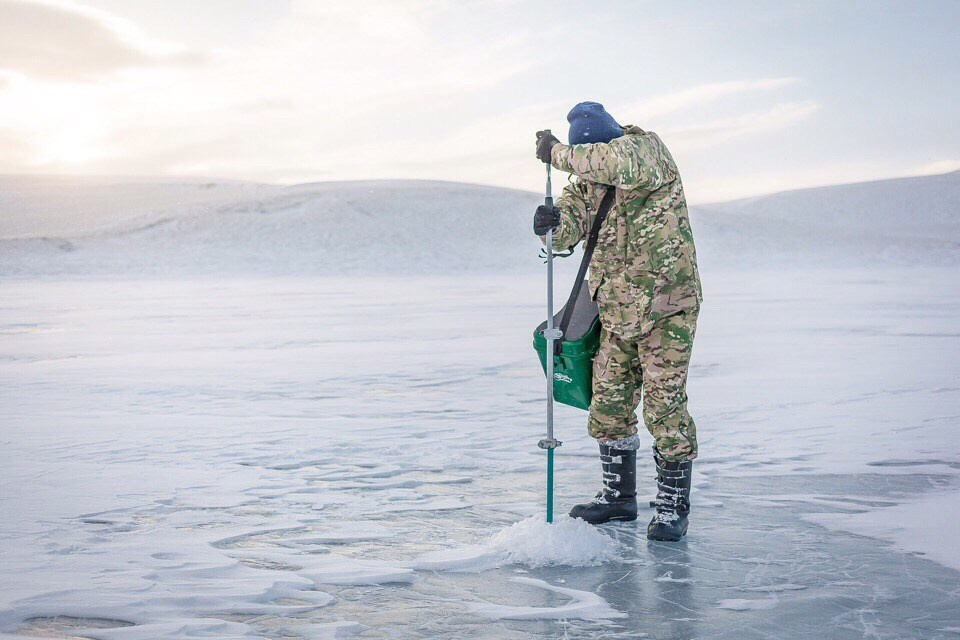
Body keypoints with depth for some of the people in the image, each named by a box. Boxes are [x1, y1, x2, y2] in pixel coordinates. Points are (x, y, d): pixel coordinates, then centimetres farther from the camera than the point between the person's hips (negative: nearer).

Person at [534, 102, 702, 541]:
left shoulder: (648, 149, -12)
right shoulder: (587, 179, 6)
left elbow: (619, 164, -35)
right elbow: (570, 225, -3)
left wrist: (557, 154, -25)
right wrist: (552, 222, -27)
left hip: (666, 306, -7)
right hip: (616, 311, 7)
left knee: (664, 405, -6)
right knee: (609, 402, 11)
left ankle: (673, 507, 5)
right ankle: (618, 496, 27)